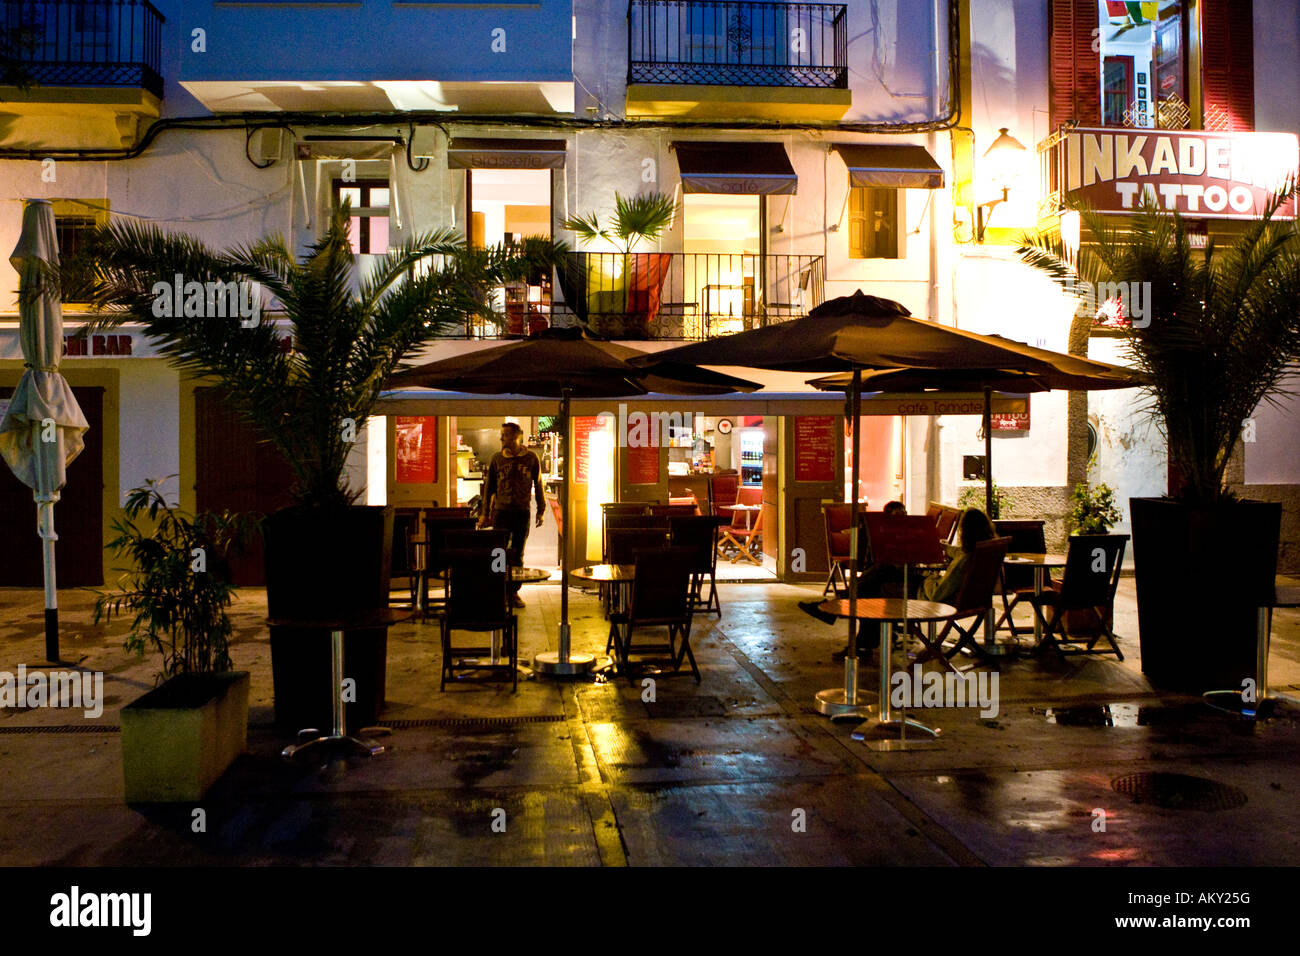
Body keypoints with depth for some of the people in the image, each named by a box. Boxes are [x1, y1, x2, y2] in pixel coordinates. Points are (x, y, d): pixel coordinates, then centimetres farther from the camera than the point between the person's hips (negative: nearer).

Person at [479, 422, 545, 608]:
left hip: (522, 512, 0)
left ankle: (514, 592, 16)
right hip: (501, 511, 0)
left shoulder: (531, 458, 2)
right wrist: (484, 513, 5)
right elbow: (489, 487, 8)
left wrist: (541, 511, 7)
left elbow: (538, 486, 9)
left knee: (518, 555, 7)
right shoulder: (497, 459, 3)